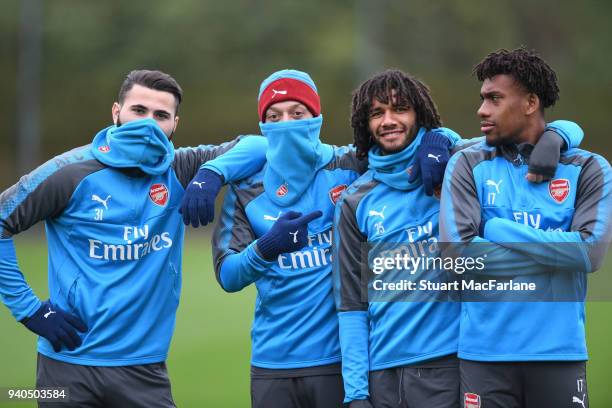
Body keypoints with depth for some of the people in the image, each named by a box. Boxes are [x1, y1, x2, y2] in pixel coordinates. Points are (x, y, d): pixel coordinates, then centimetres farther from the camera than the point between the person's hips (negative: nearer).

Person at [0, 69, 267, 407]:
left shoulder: (178, 171, 4)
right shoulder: (73, 172, -6)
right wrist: (29, 309, -5)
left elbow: (257, 147, 7)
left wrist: (213, 173, -13)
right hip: (68, 363, -2)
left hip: (144, 365, 2)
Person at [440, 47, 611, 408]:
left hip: (560, 353, 0)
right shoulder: (468, 166, 5)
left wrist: (499, 229, -10)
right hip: (485, 353, 0)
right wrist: (553, 251, -9)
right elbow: (457, 250, -8)